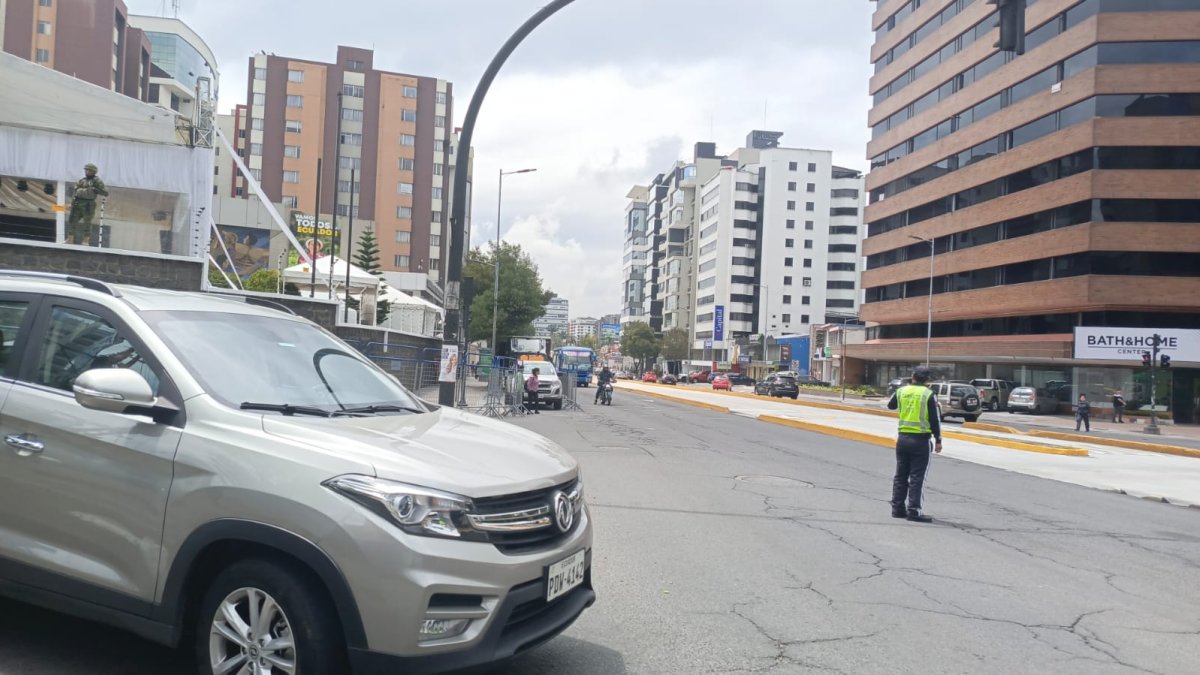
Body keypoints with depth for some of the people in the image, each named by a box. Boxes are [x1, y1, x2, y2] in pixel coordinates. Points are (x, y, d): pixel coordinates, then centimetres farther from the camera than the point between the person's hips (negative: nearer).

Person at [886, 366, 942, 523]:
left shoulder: (901, 391, 4)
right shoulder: (929, 395, -8)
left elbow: (890, 405, 23)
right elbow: (935, 419, -8)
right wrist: (938, 440, -1)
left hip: (903, 438, 5)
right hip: (920, 440, -4)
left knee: (900, 475, 13)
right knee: (917, 477, -1)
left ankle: (897, 508, 16)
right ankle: (914, 510, -3)